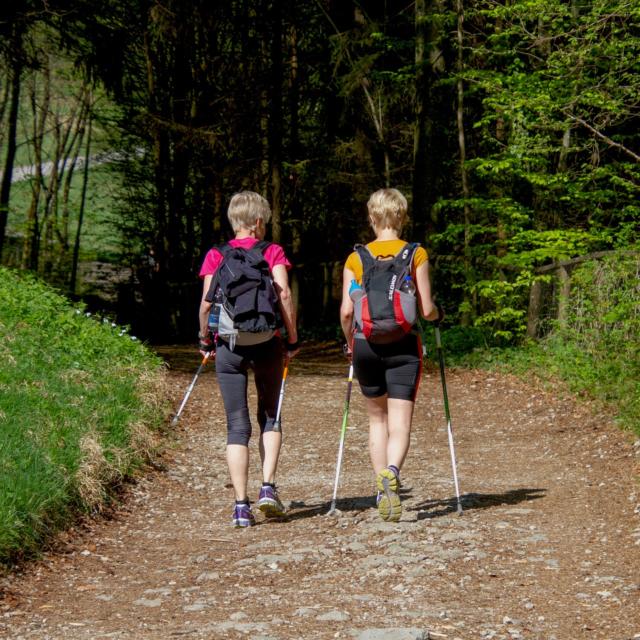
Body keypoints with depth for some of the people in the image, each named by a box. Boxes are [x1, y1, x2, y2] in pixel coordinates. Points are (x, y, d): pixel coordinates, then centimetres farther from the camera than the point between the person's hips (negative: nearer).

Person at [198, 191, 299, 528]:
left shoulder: (215, 256, 6)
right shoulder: (272, 252, 3)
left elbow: (207, 302, -3)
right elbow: (284, 294, -8)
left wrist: (205, 338, 10)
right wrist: (292, 338, -1)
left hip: (229, 344, 1)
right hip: (266, 341, -1)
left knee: (237, 425, 3)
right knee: (270, 415, 17)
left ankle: (241, 504, -2)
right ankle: (268, 487, 2)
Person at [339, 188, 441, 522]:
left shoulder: (355, 259, 2)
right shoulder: (416, 255, -2)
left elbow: (346, 311, -3)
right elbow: (426, 309, -4)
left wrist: (350, 342, 16)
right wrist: (437, 314, 19)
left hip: (366, 344, 2)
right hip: (403, 345, -2)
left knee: (377, 419, 18)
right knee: (400, 423, -4)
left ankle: (382, 489, 16)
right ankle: (391, 473, -32)